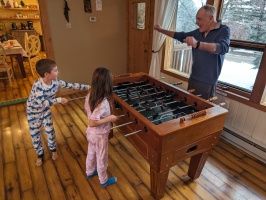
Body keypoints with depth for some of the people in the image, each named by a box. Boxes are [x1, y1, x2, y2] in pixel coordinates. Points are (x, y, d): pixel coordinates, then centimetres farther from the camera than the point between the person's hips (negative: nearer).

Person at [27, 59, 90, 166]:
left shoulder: (56, 82, -19)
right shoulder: (38, 85, -36)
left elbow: (72, 85, -14)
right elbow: (42, 103, -40)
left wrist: (88, 87, -15)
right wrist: (58, 100, -39)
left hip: (46, 109, 4)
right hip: (33, 111, -4)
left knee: (50, 130, 12)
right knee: (35, 134, 10)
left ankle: (53, 149, 39)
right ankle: (40, 154, 34)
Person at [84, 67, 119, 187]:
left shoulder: (90, 95, -10)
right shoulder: (103, 102, -34)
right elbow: (92, 123, -34)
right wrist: (110, 118, -25)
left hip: (91, 133, 8)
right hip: (100, 135, -8)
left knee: (91, 153, 29)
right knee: (102, 158, 15)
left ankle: (89, 172, 54)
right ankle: (104, 181, 39)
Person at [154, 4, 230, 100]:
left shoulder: (224, 30, -10)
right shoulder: (199, 32, 9)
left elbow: (223, 48, -30)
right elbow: (181, 36, 22)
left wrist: (197, 44, -46)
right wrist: (161, 30, 16)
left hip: (207, 82, -6)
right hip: (193, 78, 6)